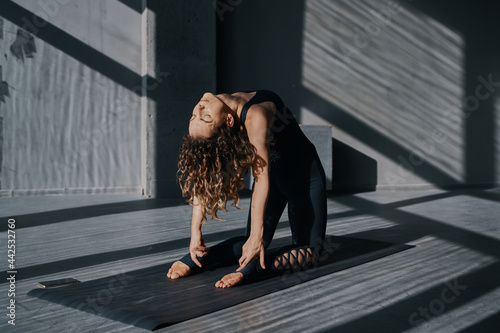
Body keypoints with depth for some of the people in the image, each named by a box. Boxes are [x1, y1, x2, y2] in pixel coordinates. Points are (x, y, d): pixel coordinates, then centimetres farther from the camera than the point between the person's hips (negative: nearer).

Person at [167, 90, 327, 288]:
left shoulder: (255, 115, -37)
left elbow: (262, 178, -36)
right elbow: (201, 178, -23)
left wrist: (256, 237, -34)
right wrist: (195, 231, -25)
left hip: (303, 171, -1)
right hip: (274, 172, 2)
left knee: (308, 246, -7)